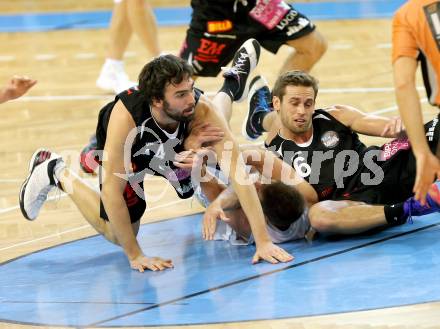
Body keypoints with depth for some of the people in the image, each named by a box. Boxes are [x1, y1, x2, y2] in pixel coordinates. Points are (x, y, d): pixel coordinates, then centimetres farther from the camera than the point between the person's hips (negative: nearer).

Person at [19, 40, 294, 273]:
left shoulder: (201, 109, -42)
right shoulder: (125, 115, -47)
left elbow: (238, 171, -45)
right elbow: (111, 189, -41)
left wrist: (263, 240, -52)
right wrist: (135, 255, -40)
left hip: (175, 147, 2)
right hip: (128, 151, -2)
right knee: (118, 235, 8)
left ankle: (229, 89, 43)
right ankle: (57, 173, 27)